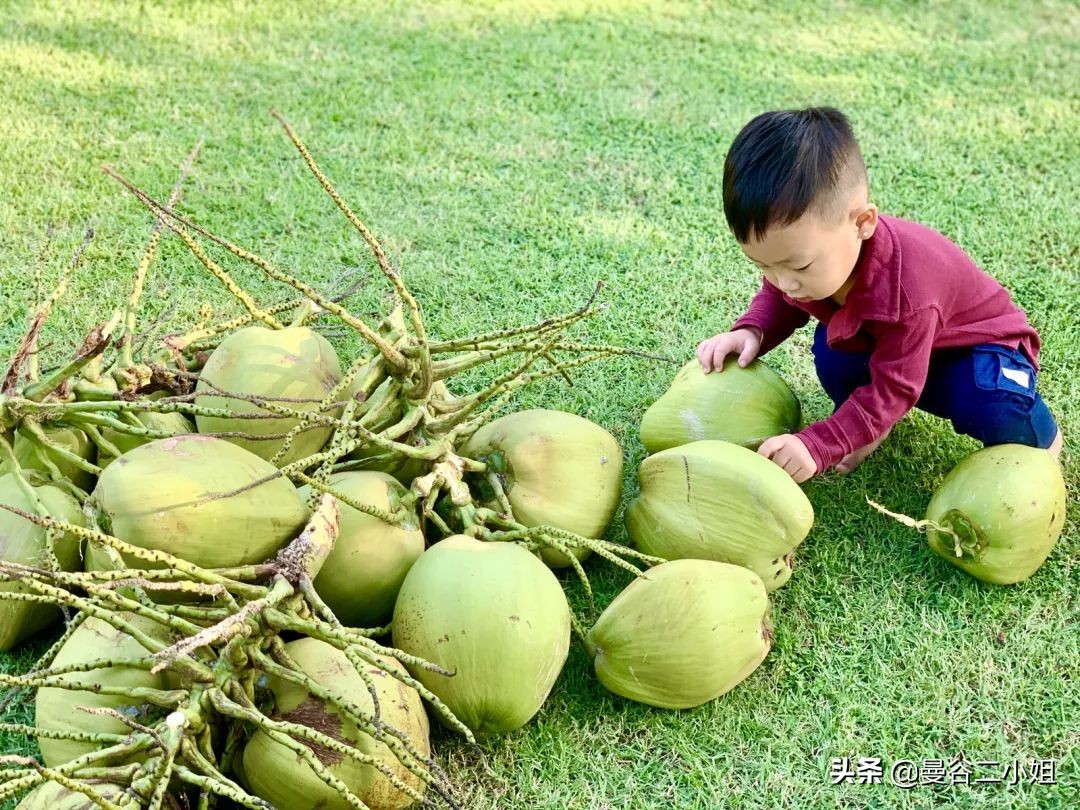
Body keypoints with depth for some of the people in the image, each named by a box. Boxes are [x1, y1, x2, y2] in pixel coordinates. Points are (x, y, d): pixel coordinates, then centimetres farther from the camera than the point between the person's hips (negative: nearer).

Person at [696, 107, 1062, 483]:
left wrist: (817, 446, -43)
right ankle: (868, 426, 6)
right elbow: (778, 297, 0)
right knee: (831, 350, -23)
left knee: (993, 406, -34)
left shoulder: (906, 289, -43)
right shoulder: (802, 247, -22)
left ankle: (1039, 434, 2)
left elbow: (892, 389, -35)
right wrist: (751, 332, -23)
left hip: (977, 341, -5)